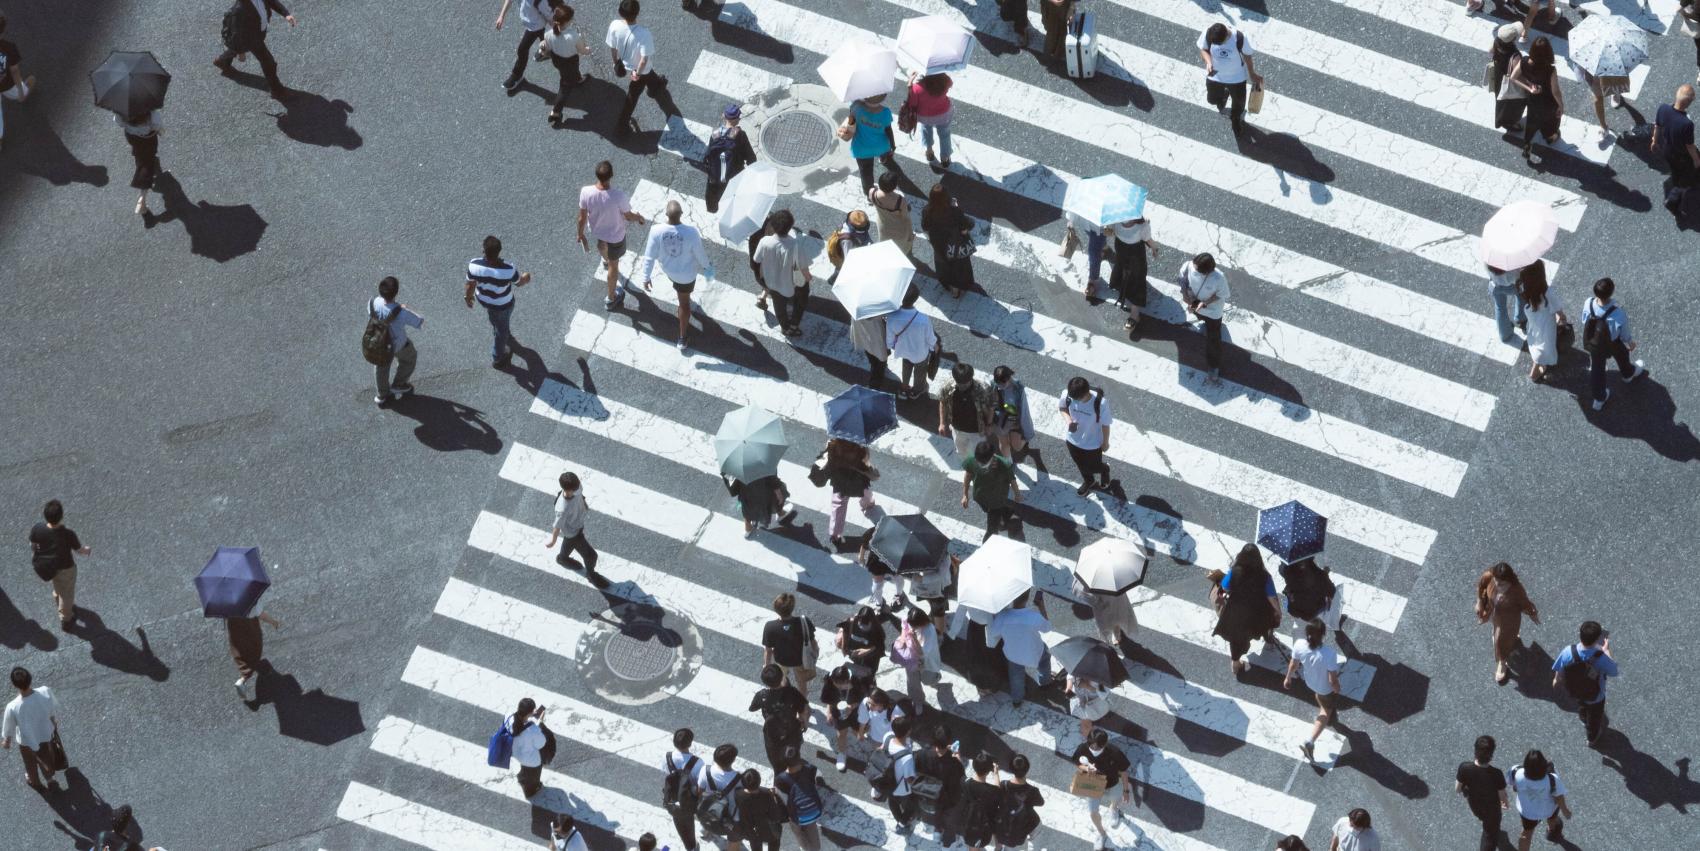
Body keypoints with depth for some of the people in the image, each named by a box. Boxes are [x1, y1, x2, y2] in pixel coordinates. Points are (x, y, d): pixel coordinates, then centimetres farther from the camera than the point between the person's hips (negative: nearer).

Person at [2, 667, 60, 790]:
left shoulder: (13, 707, -39)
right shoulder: (46, 692, -34)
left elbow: (9, 729, -18)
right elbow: (54, 711, -11)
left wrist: (6, 742, 5)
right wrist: (55, 724, 12)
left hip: (27, 741, -1)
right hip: (46, 735, 1)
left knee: (30, 763, 32)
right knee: (46, 757, 34)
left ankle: (35, 782, 60)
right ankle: (50, 777, 60)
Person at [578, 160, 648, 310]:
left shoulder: (586, 192, -32)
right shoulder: (619, 197, -40)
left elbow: (582, 217, -15)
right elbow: (629, 216, -19)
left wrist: (580, 234, 5)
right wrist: (640, 218, 5)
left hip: (596, 230, 3)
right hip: (616, 235, -3)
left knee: (602, 245, 39)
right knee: (614, 265, 22)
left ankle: (606, 261, 73)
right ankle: (611, 299, 42)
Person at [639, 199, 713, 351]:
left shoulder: (657, 231, -31)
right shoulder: (691, 233, -35)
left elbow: (650, 257, -19)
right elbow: (700, 255, -17)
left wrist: (646, 277, -4)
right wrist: (707, 266, 6)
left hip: (668, 269, 1)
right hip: (687, 274, -1)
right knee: (684, 303, 20)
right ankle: (682, 338, 32)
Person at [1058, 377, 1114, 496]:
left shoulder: (1100, 403, -38)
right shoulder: (1067, 395, -29)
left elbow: (1105, 424, -19)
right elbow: (1061, 407, -4)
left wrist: (1105, 442, -4)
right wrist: (1069, 419, -24)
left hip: (1093, 443, -3)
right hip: (1073, 440, 3)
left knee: (1093, 467, 22)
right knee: (1081, 464, 30)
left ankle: (1104, 470, 59)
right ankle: (1088, 481, 63)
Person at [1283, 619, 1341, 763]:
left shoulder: (1299, 646, -31)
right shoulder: (1329, 654, -43)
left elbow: (1293, 664, -11)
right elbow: (1333, 680, -29)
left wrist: (1288, 678, 10)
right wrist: (1337, 690, -6)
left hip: (1310, 682, 5)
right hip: (1326, 688, -5)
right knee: (1326, 710, 26)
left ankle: (1329, 717, 69)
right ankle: (1310, 742, 23)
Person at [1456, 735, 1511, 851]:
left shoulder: (1464, 768, -34)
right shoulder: (1496, 775, -40)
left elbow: (1458, 789, -16)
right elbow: (1503, 796, -21)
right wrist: (1507, 804, 3)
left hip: (1474, 806, 3)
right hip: (1492, 809, -3)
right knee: (1490, 837, 24)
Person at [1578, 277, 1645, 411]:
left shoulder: (1588, 304, -32)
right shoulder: (1617, 313, -42)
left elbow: (1585, 322, -10)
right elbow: (1624, 333, -21)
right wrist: (1631, 343, 3)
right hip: (1612, 343, -2)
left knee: (1596, 368, 26)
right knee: (1622, 356, 34)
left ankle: (1599, 398, 48)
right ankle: (1628, 374, 68)